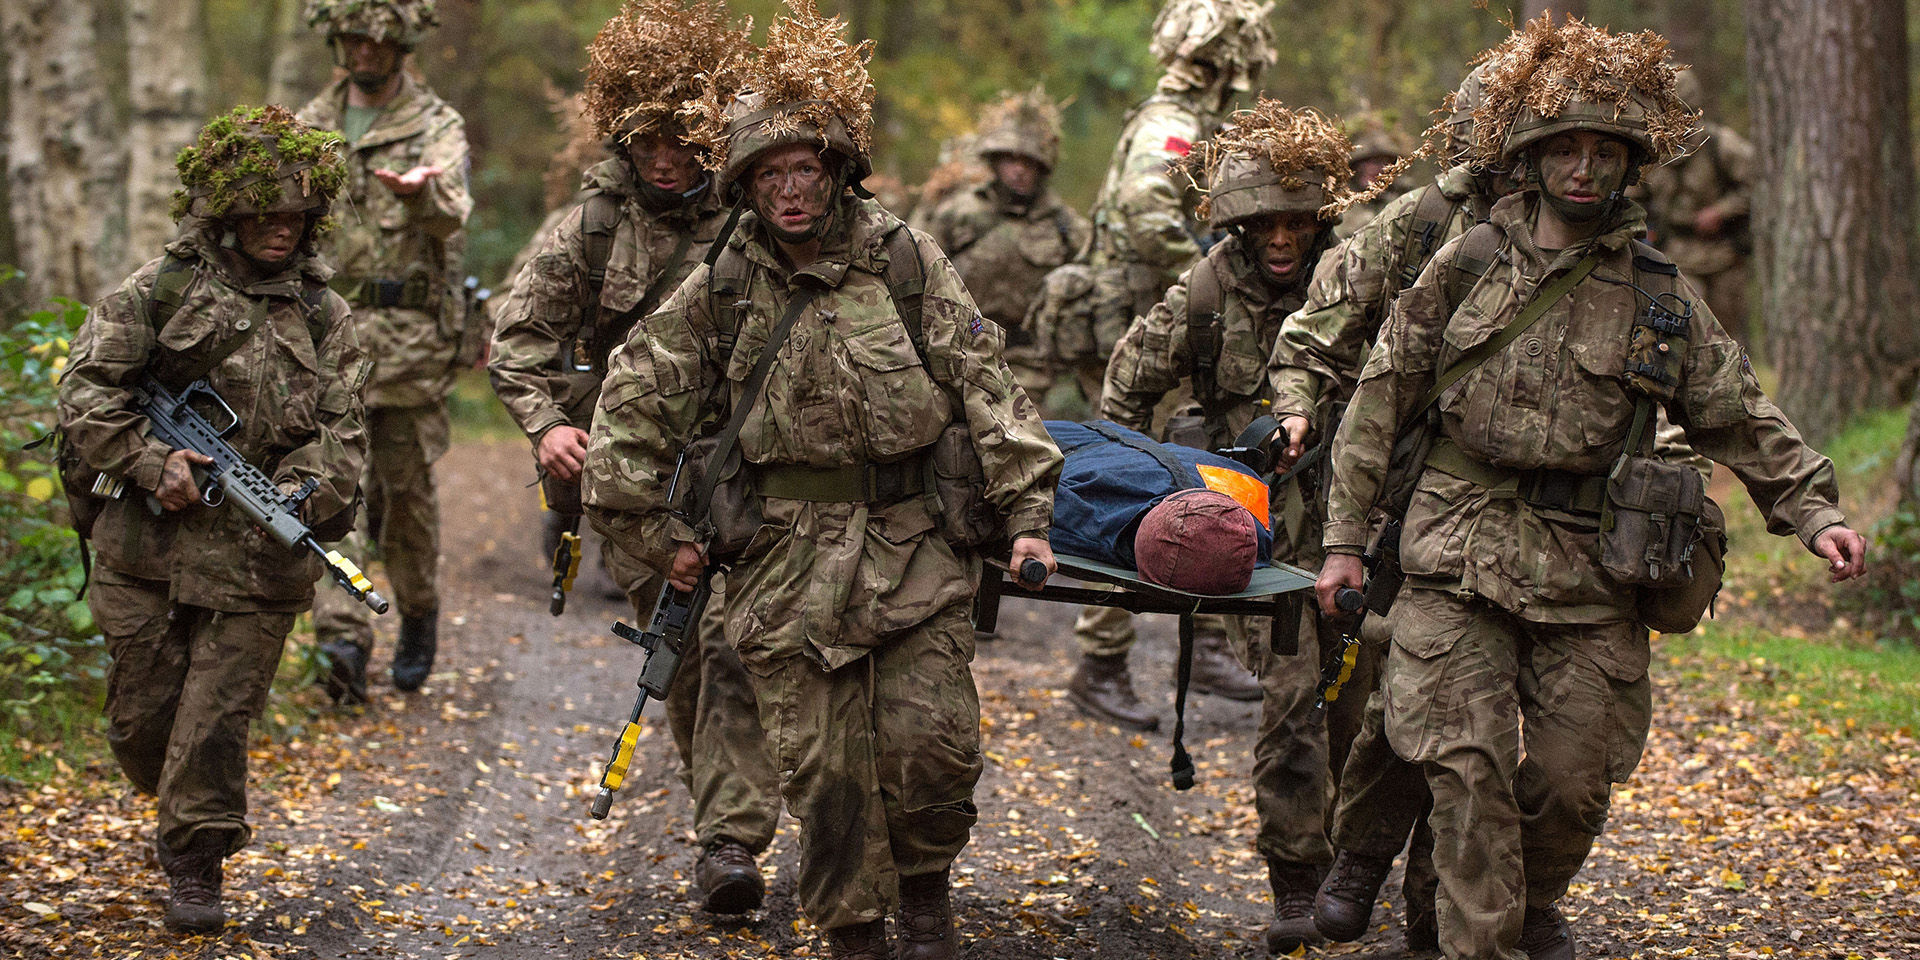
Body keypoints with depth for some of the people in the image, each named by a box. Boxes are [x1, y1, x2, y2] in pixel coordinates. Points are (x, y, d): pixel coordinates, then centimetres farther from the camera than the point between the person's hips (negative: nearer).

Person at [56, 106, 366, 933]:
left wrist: (302, 494, -15)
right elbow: (84, 391, -1)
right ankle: (178, 806, 37)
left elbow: (342, 431, 3)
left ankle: (195, 864, 14)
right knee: (141, 716, 8)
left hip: (259, 556, 0)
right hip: (150, 546, 0)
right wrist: (150, 462, -13)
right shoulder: (161, 290, 0)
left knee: (217, 716, -1)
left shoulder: (323, 316, 7)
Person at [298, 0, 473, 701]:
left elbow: (452, 214, -23)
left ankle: (419, 616, 29)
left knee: (407, 487, 8)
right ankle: (343, 641, -16)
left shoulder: (437, 127, -2)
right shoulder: (310, 126, 11)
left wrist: (422, 191, -44)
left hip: (409, 341, -2)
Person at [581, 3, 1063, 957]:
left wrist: (1026, 511, -5)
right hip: (790, 562, 0)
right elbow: (631, 403, 9)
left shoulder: (906, 261, 2)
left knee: (932, 742, -7)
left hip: (917, 550, 0)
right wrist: (656, 530, 6)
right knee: (823, 765, 2)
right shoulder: (719, 289, 3)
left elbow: (986, 388, 1)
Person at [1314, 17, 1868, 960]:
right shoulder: (1468, 263, 3)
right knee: (1468, 768, -9)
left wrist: (1814, 511, -2)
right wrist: (1346, 535, 4)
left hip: (1590, 566, 1)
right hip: (1460, 560, -1)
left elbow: (1737, 416, 10)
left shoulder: (1659, 295, 5)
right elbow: (1382, 396, 6)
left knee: (1573, 776, 6)